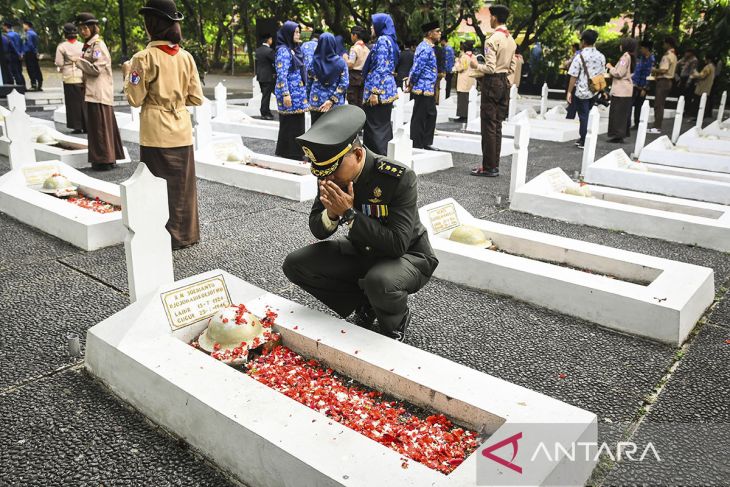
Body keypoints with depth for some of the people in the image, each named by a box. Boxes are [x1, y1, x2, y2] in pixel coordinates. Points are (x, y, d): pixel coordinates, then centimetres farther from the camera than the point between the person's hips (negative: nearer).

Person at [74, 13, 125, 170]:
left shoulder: (98, 45, -10)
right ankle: (109, 157, 16)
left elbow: (96, 68, -17)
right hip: (92, 92, 9)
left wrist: (79, 62, -6)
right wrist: (83, 81, 13)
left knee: (100, 126, -5)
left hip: (99, 93, -9)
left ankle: (104, 160, 0)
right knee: (95, 126, 11)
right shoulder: (88, 45, 18)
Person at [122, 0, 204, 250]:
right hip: (182, 130, 4)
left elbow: (135, 99, -8)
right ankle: (186, 234, 24)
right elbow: (196, 98, 3)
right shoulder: (186, 57, 1)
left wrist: (129, 72, 7)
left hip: (156, 133, -4)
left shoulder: (144, 57, -12)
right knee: (183, 183, 14)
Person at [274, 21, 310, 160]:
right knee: (290, 125, -3)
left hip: (298, 94, 9)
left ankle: (295, 154, 20)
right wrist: (286, 94, -23)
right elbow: (281, 74, -18)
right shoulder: (283, 50, -12)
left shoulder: (294, 49, 15)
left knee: (297, 124, 12)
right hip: (290, 94, -9)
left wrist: (303, 93, 21)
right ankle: (290, 155, 4)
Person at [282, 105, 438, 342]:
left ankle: (396, 325, -3)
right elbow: (319, 231, -3)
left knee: (379, 281, -40)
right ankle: (364, 305, 8)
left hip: (407, 256, -6)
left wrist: (349, 214, -35)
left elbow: (398, 244, -32)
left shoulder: (399, 178, -29)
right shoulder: (333, 174, -11)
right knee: (294, 264, -8)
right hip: (361, 252, 6)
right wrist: (331, 212, -27)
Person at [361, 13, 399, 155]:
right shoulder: (389, 39, 18)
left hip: (380, 89, -10)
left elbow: (380, 68, -19)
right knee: (383, 125, 12)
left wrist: (374, 92, -22)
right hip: (387, 88, 10)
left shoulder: (382, 40, -11)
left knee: (375, 127, -7)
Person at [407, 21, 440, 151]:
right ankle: (416, 146, 5)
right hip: (424, 89, -10)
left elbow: (416, 68, 17)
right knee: (419, 118, -2)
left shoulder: (427, 47, 15)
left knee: (431, 115, 16)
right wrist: (412, 84, -8)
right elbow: (417, 68, -21)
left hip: (429, 89, 10)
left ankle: (426, 142, 25)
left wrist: (410, 82, 10)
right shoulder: (426, 49, -18)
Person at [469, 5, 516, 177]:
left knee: (488, 126, -4)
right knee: (497, 126, 11)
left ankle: (489, 167, -3)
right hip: (505, 82, 8)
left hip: (492, 83, -8)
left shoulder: (492, 40, -14)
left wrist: (476, 66, -1)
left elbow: (490, 68, -17)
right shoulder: (511, 40, 11)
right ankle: (495, 165, 15)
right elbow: (512, 68, 14)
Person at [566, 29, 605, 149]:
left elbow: (573, 76, -12)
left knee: (583, 116, 2)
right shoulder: (601, 57, 4)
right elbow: (602, 74, 9)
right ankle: (583, 139, 21)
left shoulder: (580, 57, -12)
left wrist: (569, 92, -7)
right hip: (594, 91, 5)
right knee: (587, 115, 15)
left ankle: (584, 142, 6)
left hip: (582, 91, -5)